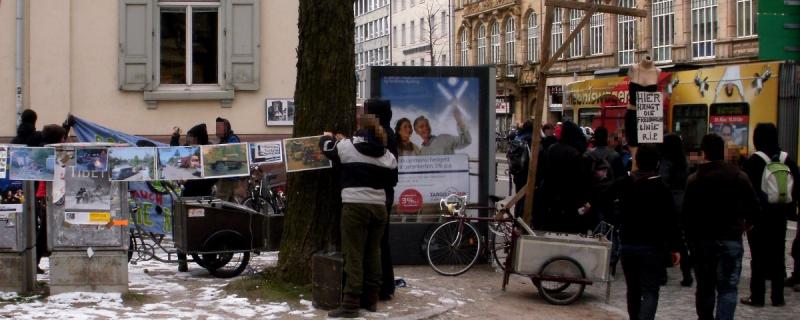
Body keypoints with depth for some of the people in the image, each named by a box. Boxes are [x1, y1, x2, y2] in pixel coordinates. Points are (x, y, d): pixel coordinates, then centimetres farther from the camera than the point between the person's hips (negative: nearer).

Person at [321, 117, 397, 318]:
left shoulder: (348, 146, -1)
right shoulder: (388, 156, 8)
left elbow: (326, 147, 13)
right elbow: (390, 180, 15)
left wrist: (329, 137, 36)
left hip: (355, 206, -4)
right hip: (379, 207, 4)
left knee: (354, 255, -5)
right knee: (373, 253, 13)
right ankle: (372, 299, 19)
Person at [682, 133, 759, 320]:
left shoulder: (694, 180, -5)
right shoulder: (739, 177, -3)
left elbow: (686, 214, -7)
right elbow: (753, 207, 1)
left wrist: (690, 238, 6)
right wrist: (742, 223, 20)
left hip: (702, 240, 1)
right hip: (731, 239, -1)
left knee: (704, 287, 15)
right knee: (728, 288, -1)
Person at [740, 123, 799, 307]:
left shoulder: (753, 161, -11)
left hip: (759, 215, -4)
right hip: (779, 215, 4)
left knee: (759, 256, 0)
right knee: (778, 255, 11)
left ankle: (757, 297, 1)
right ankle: (778, 297, 14)